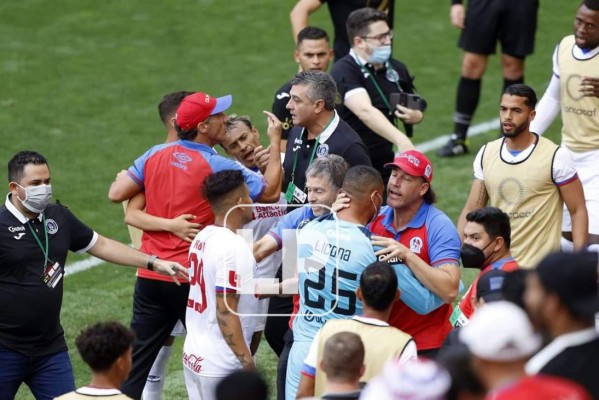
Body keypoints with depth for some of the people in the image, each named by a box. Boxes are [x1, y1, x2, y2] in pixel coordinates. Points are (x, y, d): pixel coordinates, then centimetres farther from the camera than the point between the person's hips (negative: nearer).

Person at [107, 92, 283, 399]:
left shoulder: (156, 155, 2)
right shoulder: (219, 167, -11)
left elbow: (116, 194, 3)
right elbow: (270, 192, -4)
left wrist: (123, 176, 25)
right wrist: (275, 141, 3)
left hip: (150, 275, 5)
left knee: (138, 361, 9)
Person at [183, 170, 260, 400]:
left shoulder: (203, 238, 8)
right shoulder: (233, 247, -18)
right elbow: (225, 313, -21)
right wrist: (248, 362, -17)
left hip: (193, 355, 9)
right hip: (221, 366, -9)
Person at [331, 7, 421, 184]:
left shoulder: (396, 69, 6)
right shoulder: (344, 71, -16)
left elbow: (416, 111, 23)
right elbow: (365, 112, -33)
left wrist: (415, 116, -3)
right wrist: (402, 141, -46)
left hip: (385, 167, 6)